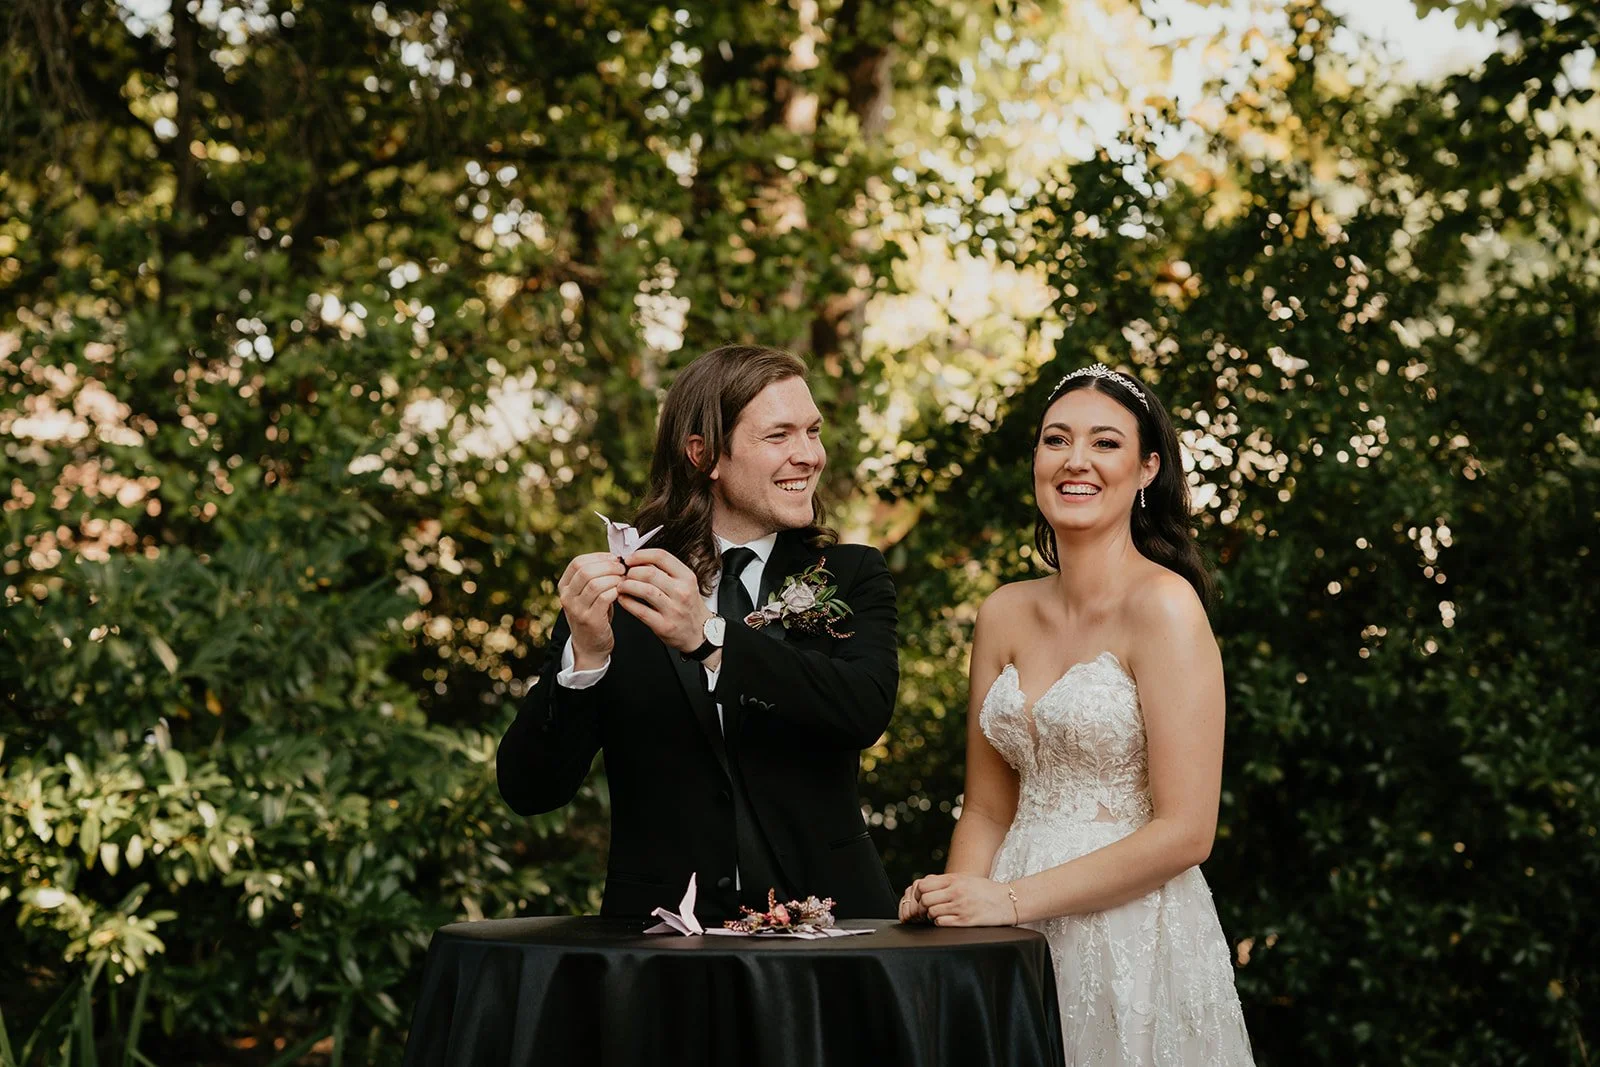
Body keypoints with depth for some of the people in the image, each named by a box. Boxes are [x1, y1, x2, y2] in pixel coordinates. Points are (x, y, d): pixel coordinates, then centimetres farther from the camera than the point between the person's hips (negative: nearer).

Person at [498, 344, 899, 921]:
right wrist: (584, 654, -17)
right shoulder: (617, 592, 7)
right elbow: (529, 792, 0)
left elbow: (866, 709, -11)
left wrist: (711, 638, -23)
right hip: (663, 936, -1)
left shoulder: (852, 576, 11)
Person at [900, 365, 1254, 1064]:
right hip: (1020, 950, 5)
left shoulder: (1164, 604, -12)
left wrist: (1010, 900, -16)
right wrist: (953, 904, -9)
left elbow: (1184, 831, -16)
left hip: (1133, 940, -5)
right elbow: (988, 809, 11)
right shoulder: (1004, 614, 6)